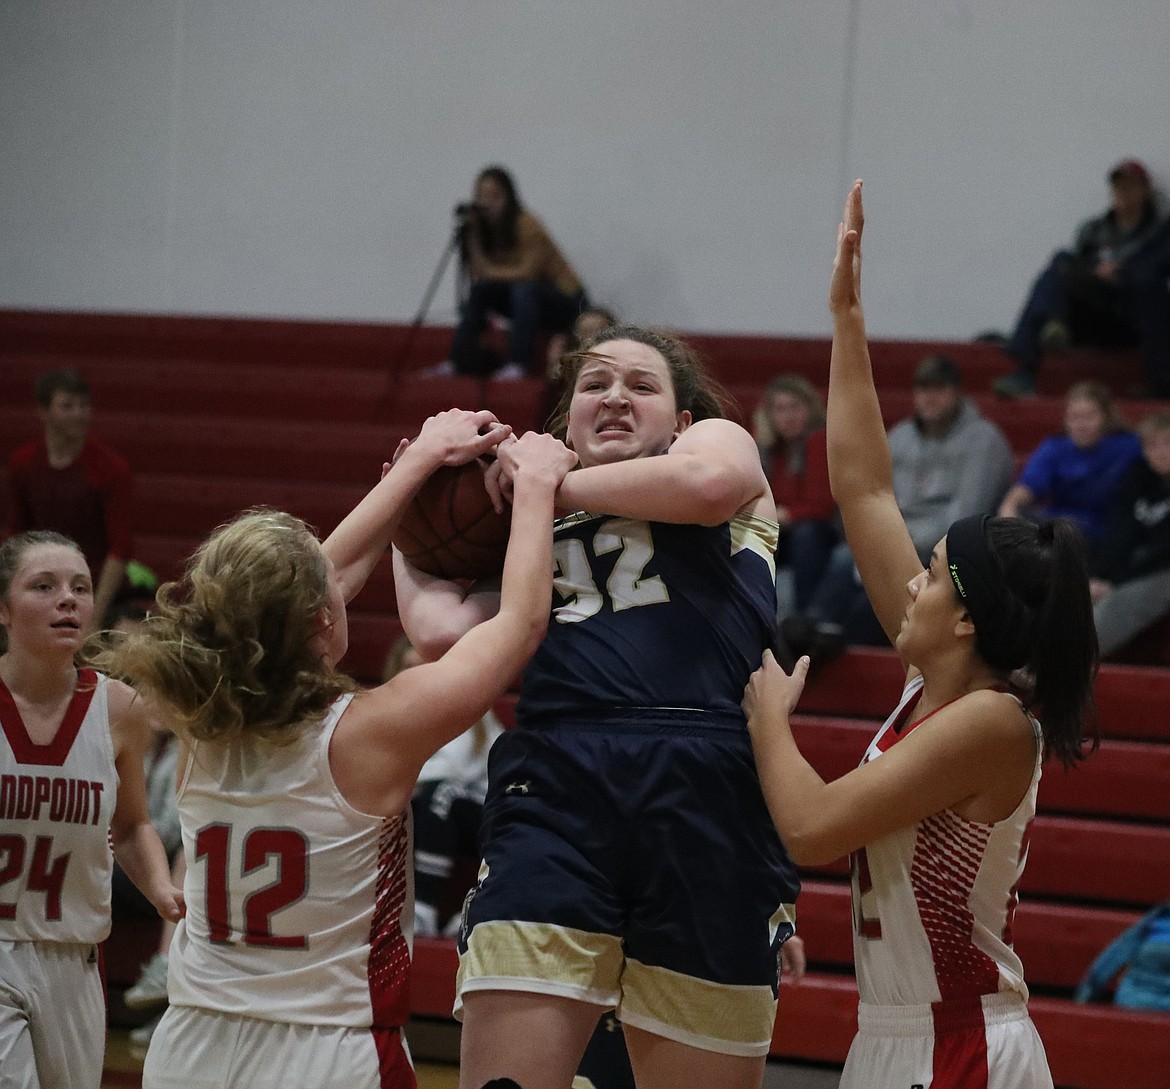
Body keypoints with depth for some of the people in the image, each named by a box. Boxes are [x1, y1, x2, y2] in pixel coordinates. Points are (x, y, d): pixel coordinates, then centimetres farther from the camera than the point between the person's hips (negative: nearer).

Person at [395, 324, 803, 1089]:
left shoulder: (717, 439, 22)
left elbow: (710, 482, -5)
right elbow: (442, 632, 9)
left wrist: (548, 482, 6)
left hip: (709, 794, -2)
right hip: (554, 791, 2)